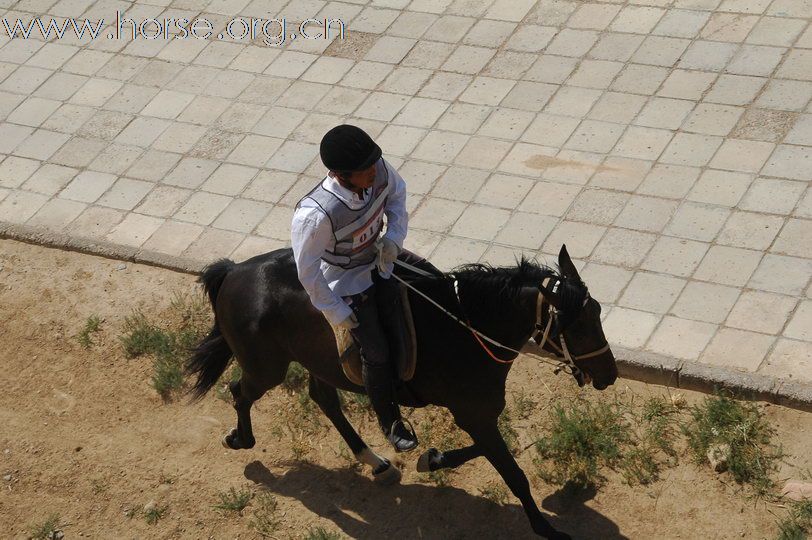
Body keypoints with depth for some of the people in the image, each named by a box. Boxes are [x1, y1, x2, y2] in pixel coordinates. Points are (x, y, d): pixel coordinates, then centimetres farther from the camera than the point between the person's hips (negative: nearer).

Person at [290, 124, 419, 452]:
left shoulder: (379, 171, -26)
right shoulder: (316, 215, -42)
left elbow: (396, 193, 0)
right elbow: (307, 271, -26)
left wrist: (394, 237, -14)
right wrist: (337, 312, -16)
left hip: (380, 263, 5)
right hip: (347, 284, -5)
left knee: (400, 341, 6)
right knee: (376, 354, 5)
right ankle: (389, 422, 31)